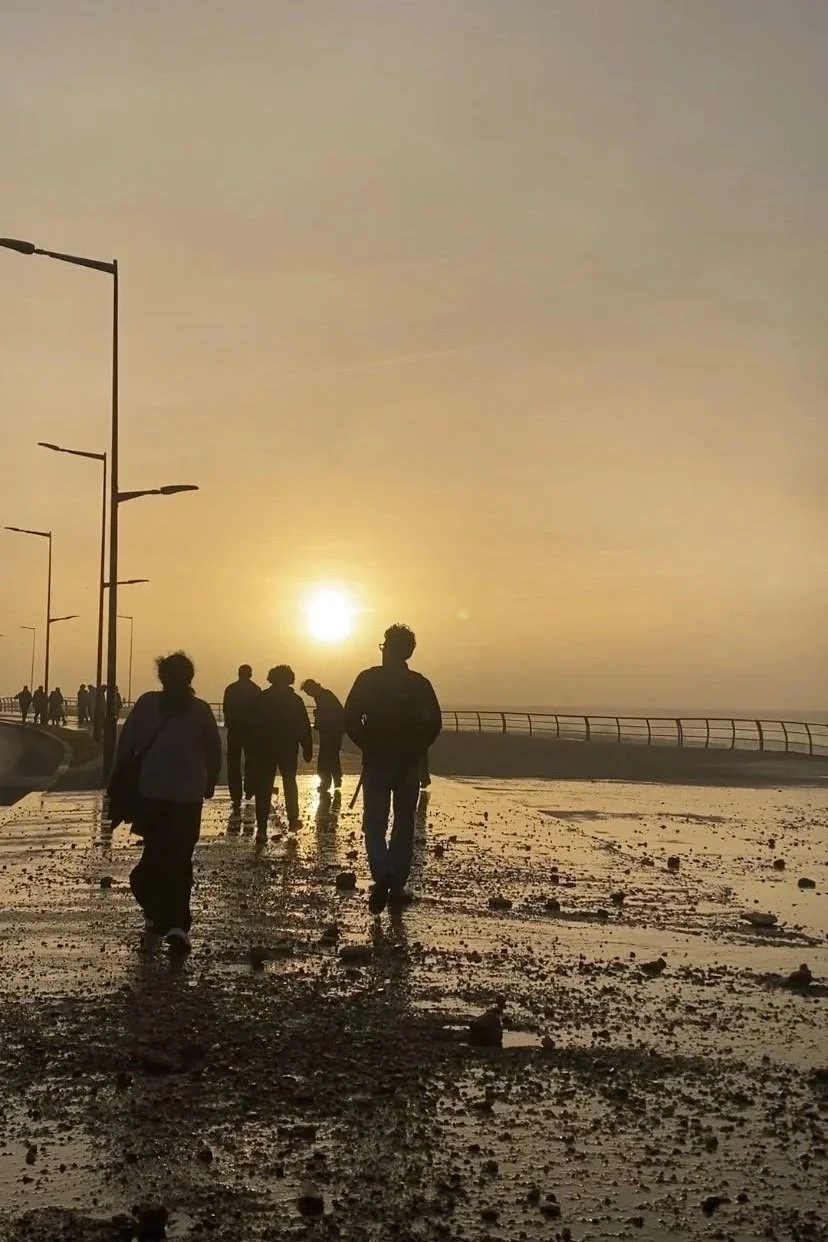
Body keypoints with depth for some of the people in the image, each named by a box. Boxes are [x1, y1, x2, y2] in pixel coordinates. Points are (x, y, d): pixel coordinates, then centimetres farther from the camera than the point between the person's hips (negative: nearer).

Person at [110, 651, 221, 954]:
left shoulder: (146, 704, -3)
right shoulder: (201, 710, -2)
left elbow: (126, 743, -3)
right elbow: (214, 751, 2)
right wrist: (210, 783, 18)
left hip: (150, 793, 0)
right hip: (188, 796, 0)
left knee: (155, 853, 16)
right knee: (180, 860, 4)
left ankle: (157, 914, 12)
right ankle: (176, 924, -8)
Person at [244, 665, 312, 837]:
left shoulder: (259, 699, -1)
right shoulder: (295, 700, -4)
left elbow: (249, 727, 1)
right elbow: (304, 728, -6)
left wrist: (250, 751, 6)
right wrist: (307, 750, -1)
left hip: (263, 751, 0)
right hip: (288, 750, 0)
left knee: (263, 788, 0)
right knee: (289, 783, 20)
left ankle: (262, 828, -8)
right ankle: (293, 819, 22)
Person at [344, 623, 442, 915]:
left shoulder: (368, 679, -6)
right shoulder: (420, 684, 1)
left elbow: (351, 720, -9)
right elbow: (434, 724, -2)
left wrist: (368, 746, 5)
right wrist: (415, 749, 10)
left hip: (376, 762, -2)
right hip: (409, 765, 2)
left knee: (374, 825, 3)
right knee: (404, 825, 12)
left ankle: (383, 874, -21)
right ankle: (397, 886, 13)